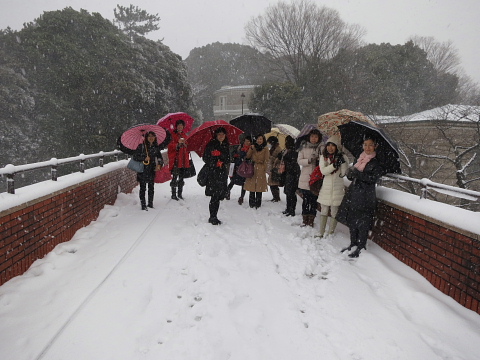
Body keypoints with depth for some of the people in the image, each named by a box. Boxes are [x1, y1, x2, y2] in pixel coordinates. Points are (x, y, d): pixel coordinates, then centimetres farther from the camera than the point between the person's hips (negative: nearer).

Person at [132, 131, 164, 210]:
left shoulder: (156, 147, 6)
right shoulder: (141, 146, -5)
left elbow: (160, 157, 10)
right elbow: (134, 156, -6)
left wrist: (159, 165, -8)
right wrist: (144, 158, -17)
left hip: (152, 170, 4)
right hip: (143, 170, -3)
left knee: (151, 187, 12)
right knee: (143, 188, 0)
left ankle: (150, 203, 24)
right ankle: (143, 205, 7)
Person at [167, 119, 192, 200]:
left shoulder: (184, 135, 18)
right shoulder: (172, 135, -2)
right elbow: (171, 146, -11)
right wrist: (178, 144, -26)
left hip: (183, 159, 6)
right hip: (175, 159, -6)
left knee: (182, 176, 10)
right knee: (175, 177, -7)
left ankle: (180, 194, 18)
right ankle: (173, 194, 0)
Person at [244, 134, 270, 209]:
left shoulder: (265, 149, 4)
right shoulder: (253, 147, 11)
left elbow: (266, 160, 3)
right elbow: (248, 156, 2)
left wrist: (264, 169, -2)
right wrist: (251, 149, -11)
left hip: (260, 169, -2)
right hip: (252, 168, 2)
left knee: (259, 188, -2)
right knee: (252, 186, 1)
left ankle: (258, 204, 5)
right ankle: (251, 203, 11)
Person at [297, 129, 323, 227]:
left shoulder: (321, 148, 2)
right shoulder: (304, 147, 5)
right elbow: (299, 161, -1)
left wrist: (319, 160, -18)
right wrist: (309, 160, -17)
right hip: (305, 178, 1)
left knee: (314, 200, 4)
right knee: (305, 199, 4)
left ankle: (311, 220, 14)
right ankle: (305, 219, 15)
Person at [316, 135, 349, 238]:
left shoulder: (342, 157, -3)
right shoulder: (323, 157, 3)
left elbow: (344, 173, -8)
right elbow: (323, 171, -10)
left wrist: (343, 162, -19)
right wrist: (334, 165, -21)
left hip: (337, 188, -2)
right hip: (326, 187, 2)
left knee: (334, 212, 4)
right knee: (324, 211, 10)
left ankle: (330, 233, 16)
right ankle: (321, 232, 19)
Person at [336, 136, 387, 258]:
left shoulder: (377, 162, -5)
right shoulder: (359, 159, 14)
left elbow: (373, 178, -16)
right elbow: (351, 176, 14)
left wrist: (357, 173, -21)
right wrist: (350, 173, -9)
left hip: (366, 196, -6)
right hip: (354, 193, 6)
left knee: (363, 222, -1)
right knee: (351, 219, 11)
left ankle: (361, 247, 10)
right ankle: (353, 243, 25)